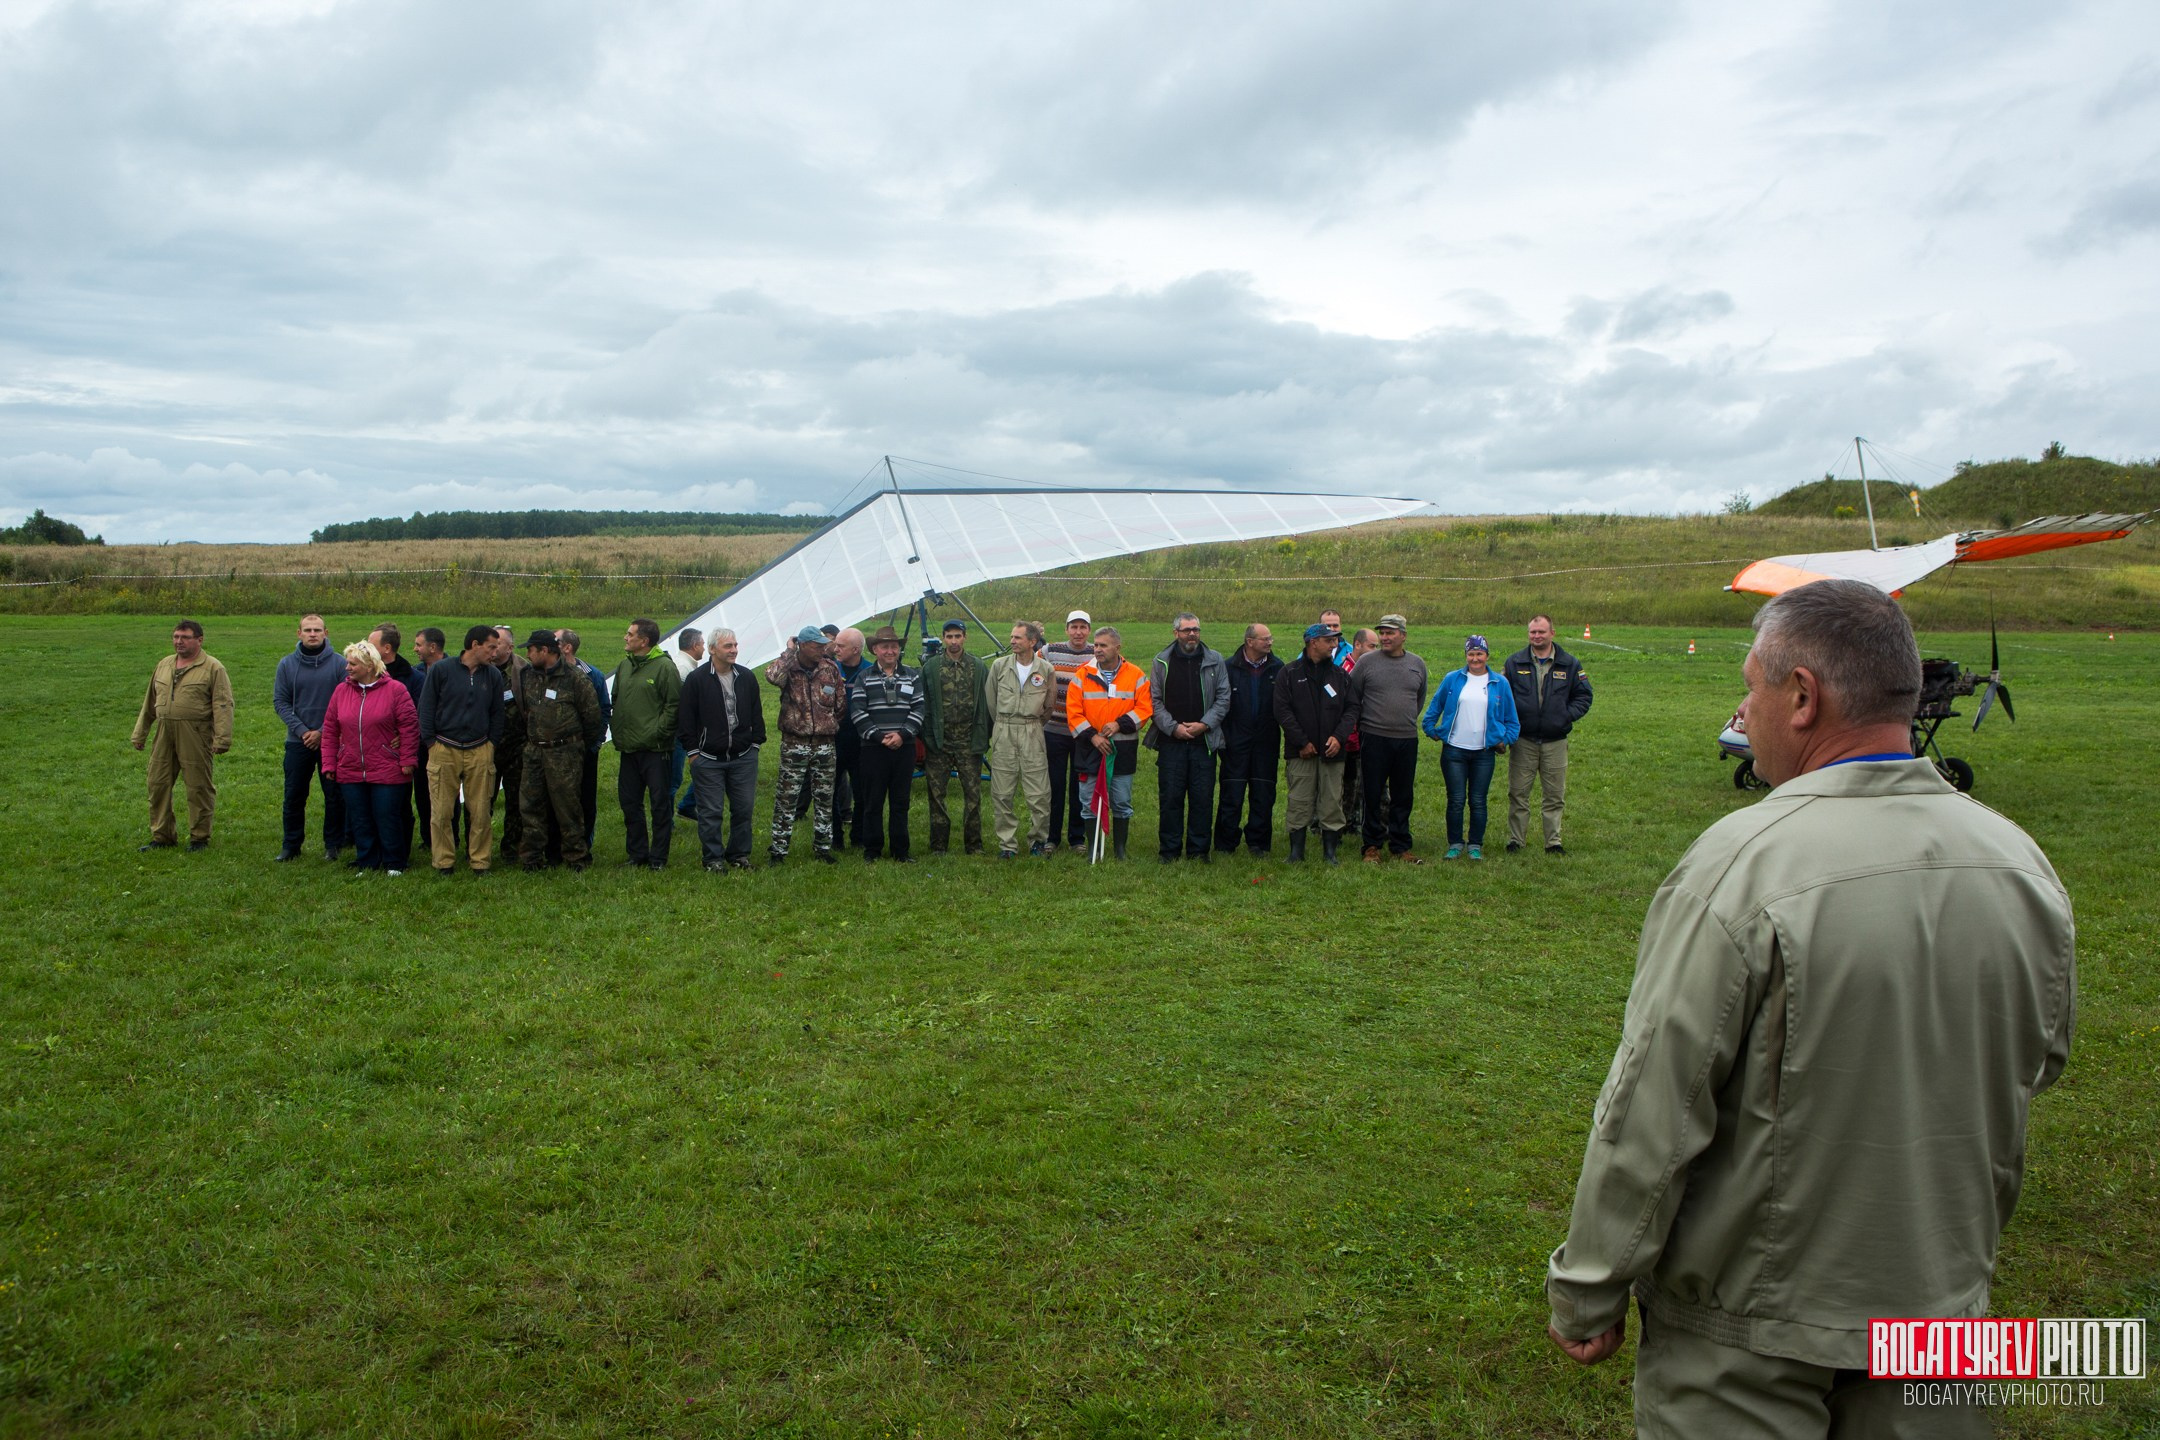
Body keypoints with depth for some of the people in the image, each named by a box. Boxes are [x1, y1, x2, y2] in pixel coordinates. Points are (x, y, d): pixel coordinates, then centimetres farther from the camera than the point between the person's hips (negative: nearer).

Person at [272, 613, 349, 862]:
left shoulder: (339, 663, -4)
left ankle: (333, 844, 15)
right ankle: (291, 844, 18)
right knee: (294, 796, 7)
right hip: (298, 741, 2)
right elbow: (280, 701, 3)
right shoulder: (287, 664, 3)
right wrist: (301, 730, -10)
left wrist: (323, 732, -12)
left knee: (334, 796, 4)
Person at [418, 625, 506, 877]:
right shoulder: (440, 670, -2)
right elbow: (426, 707, 2)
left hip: (480, 752, 2)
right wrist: (430, 742, -1)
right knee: (442, 811, 1)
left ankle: (480, 860, 11)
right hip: (444, 750, -2)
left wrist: (492, 743, 8)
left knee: (481, 810, 2)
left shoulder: (493, 675, 8)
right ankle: (444, 862, 11)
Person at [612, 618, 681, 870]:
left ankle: (658, 857, 10)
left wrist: (658, 733, -14)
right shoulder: (624, 665, 12)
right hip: (629, 748, 7)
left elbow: (673, 706, -12)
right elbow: (615, 700, 20)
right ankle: (636, 852, 23)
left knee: (660, 802, 1)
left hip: (655, 749, -7)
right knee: (629, 802, 12)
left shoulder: (664, 667, -10)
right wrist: (618, 734, 11)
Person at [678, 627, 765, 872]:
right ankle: (713, 858, 11)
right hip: (707, 759, -3)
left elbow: (756, 714, 15)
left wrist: (755, 743, 10)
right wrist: (692, 751, -4)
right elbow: (685, 719, -3)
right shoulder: (696, 679, -6)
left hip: (743, 757, 4)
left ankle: (739, 854, 21)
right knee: (711, 812, 1)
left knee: (744, 809, 7)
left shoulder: (747, 678, 6)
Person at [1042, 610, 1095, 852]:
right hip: (1055, 730, 0)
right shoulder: (1049, 651, 0)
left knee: (1080, 786, 7)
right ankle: (1051, 837, 14)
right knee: (1055, 784, 4)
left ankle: (1078, 837, 18)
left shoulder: (1098, 655, 0)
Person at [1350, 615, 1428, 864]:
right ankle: (1373, 846, 12)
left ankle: (1400, 846, 18)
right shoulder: (1366, 661, -2)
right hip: (1374, 738, -3)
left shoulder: (1417, 665, 8)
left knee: (1403, 796, 8)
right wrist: (1363, 723, 8)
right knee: (1374, 795, 2)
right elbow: (1352, 698, 5)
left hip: (1407, 740, 3)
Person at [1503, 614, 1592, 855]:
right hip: (1523, 742, 0)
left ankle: (1553, 842, 15)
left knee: (1554, 796, 6)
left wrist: (1566, 716, -7)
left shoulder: (1570, 664, 3)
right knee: (1518, 794, 4)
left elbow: (1583, 697, 8)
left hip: (1555, 742, 0)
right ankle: (1515, 840, 12)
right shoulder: (1514, 663, 3)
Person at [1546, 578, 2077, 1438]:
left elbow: (1652, 1115, -20)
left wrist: (1588, 1293, -9)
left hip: (1747, 1326, -5)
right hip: (1941, 1302, 6)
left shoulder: (1743, 866, -24)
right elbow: (2033, 1074, 11)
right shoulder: (2023, 866, -3)